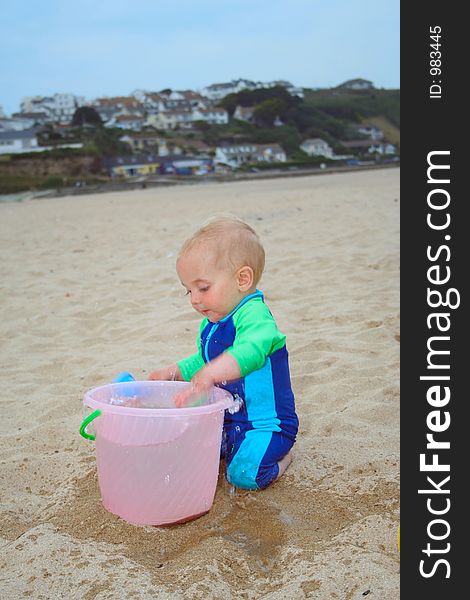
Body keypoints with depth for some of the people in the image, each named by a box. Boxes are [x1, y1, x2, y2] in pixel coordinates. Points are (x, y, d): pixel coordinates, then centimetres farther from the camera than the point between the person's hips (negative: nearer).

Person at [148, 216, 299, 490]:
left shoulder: (254, 315, -23)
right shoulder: (210, 325, 7)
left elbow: (251, 351, -45)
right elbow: (202, 361, 27)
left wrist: (207, 376, -56)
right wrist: (174, 372, 12)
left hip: (265, 424, -8)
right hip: (225, 420, 8)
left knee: (244, 472, -25)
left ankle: (279, 455, 6)